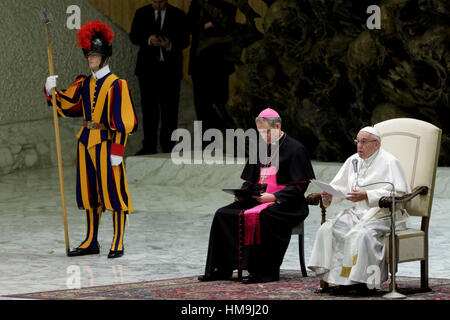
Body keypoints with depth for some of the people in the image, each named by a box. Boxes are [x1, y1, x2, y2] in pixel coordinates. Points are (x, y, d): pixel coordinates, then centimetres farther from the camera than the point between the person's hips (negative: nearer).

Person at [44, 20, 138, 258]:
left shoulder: (116, 85, -9)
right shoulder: (84, 84, 11)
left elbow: (122, 121, -12)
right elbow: (65, 105, 11)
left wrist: (117, 150, -16)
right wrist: (51, 90, -7)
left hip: (106, 143, -7)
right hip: (86, 141, 7)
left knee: (113, 190, -4)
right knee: (89, 192, 12)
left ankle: (118, 244, 1)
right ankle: (91, 242, 20)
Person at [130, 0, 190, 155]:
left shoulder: (178, 15, 0)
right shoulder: (142, 13, 3)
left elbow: (185, 40, -2)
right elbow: (134, 36, 1)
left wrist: (171, 45, -23)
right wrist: (148, 40, -20)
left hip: (170, 68, -1)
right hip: (148, 67, 1)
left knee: (169, 107, 2)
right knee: (149, 107, 3)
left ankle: (168, 144, 12)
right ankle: (149, 146, 7)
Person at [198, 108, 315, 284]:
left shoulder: (294, 149, -5)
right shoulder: (260, 148, 16)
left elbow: (299, 187, -10)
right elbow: (250, 181, 21)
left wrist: (274, 197, -20)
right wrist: (242, 194, -1)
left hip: (284, 204, -7)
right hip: (258, 199, 7)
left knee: (257, 216, -36)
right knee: (223, 214, -11)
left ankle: (265, 272, -30)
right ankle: (222, 268, -11)